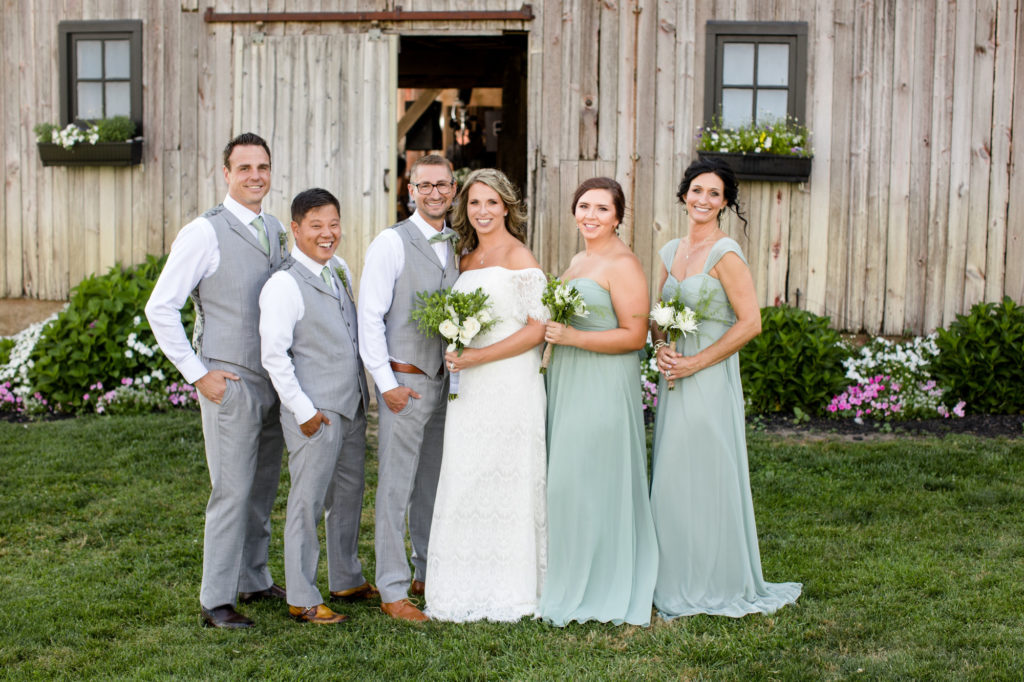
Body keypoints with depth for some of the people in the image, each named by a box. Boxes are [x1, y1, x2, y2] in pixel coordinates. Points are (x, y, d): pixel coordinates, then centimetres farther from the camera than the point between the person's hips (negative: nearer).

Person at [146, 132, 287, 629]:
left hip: (273, 380, 7)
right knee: (232, 492, -4)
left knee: (263, 488, 15)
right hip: (229, 382, -7)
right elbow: (160, 308, -12)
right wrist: (198, 375, -13)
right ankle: (216, 601, 7)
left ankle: (254, 581, 30)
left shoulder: (275, 231, 9)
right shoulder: (205, 233, -11)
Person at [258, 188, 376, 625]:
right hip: (314, 413, -8)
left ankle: (347, 581, 33)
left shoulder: (341, 271, 9)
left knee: (349, 496, 18)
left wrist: (364, 392, 16)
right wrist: (302, 409, -16)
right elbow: (273, 355, -17)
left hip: (352, 406, 8)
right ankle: (302, 600, 12)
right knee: (308, 502, 1)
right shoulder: (283, 285, -15)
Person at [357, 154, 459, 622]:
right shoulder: (391, 242, -7)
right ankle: (393, 590, 5)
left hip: (445, 381, 6)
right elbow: (370, 316, -10)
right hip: (405, 382, -6)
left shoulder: (454, 246, 12)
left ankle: (429, 574, 27)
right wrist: (386, 382, -14)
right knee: (396, 486, -2)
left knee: (433, 483, 15)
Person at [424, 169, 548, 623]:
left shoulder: (518, 257, -4)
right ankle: (467, 590, 16)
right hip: (468, 386, 7)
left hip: (509, 385, -7)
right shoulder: (466, 260, 16)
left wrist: (478, 356, -14)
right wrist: (455, 352, 3)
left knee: (504, 480, -2)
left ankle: (506, 593, 8)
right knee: (463, 480, 6)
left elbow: (537, 329, -11)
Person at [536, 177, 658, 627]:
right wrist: (548, 330, 10)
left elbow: (634, 336, -15)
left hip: (603, 387, -9)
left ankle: (600, 592, 7)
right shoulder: (578, 261, 17)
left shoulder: (623, 265, -10)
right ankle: (572, 584, 18)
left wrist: (572, 337, -21)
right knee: (565, 483, 9)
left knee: (592, 482, -5)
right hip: (566, 385, 9)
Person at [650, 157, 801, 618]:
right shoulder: (671, 251, 11)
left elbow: (750, 323, -16)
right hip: (674, 377, 7)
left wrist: (696, 362, -15)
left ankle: (716, 585, 13)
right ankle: (677, 580, 23)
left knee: (704, 476, -1)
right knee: (671, 479, 11)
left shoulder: (726, 254, -11)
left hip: (710, 379, -7)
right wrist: (661, 347, -2)